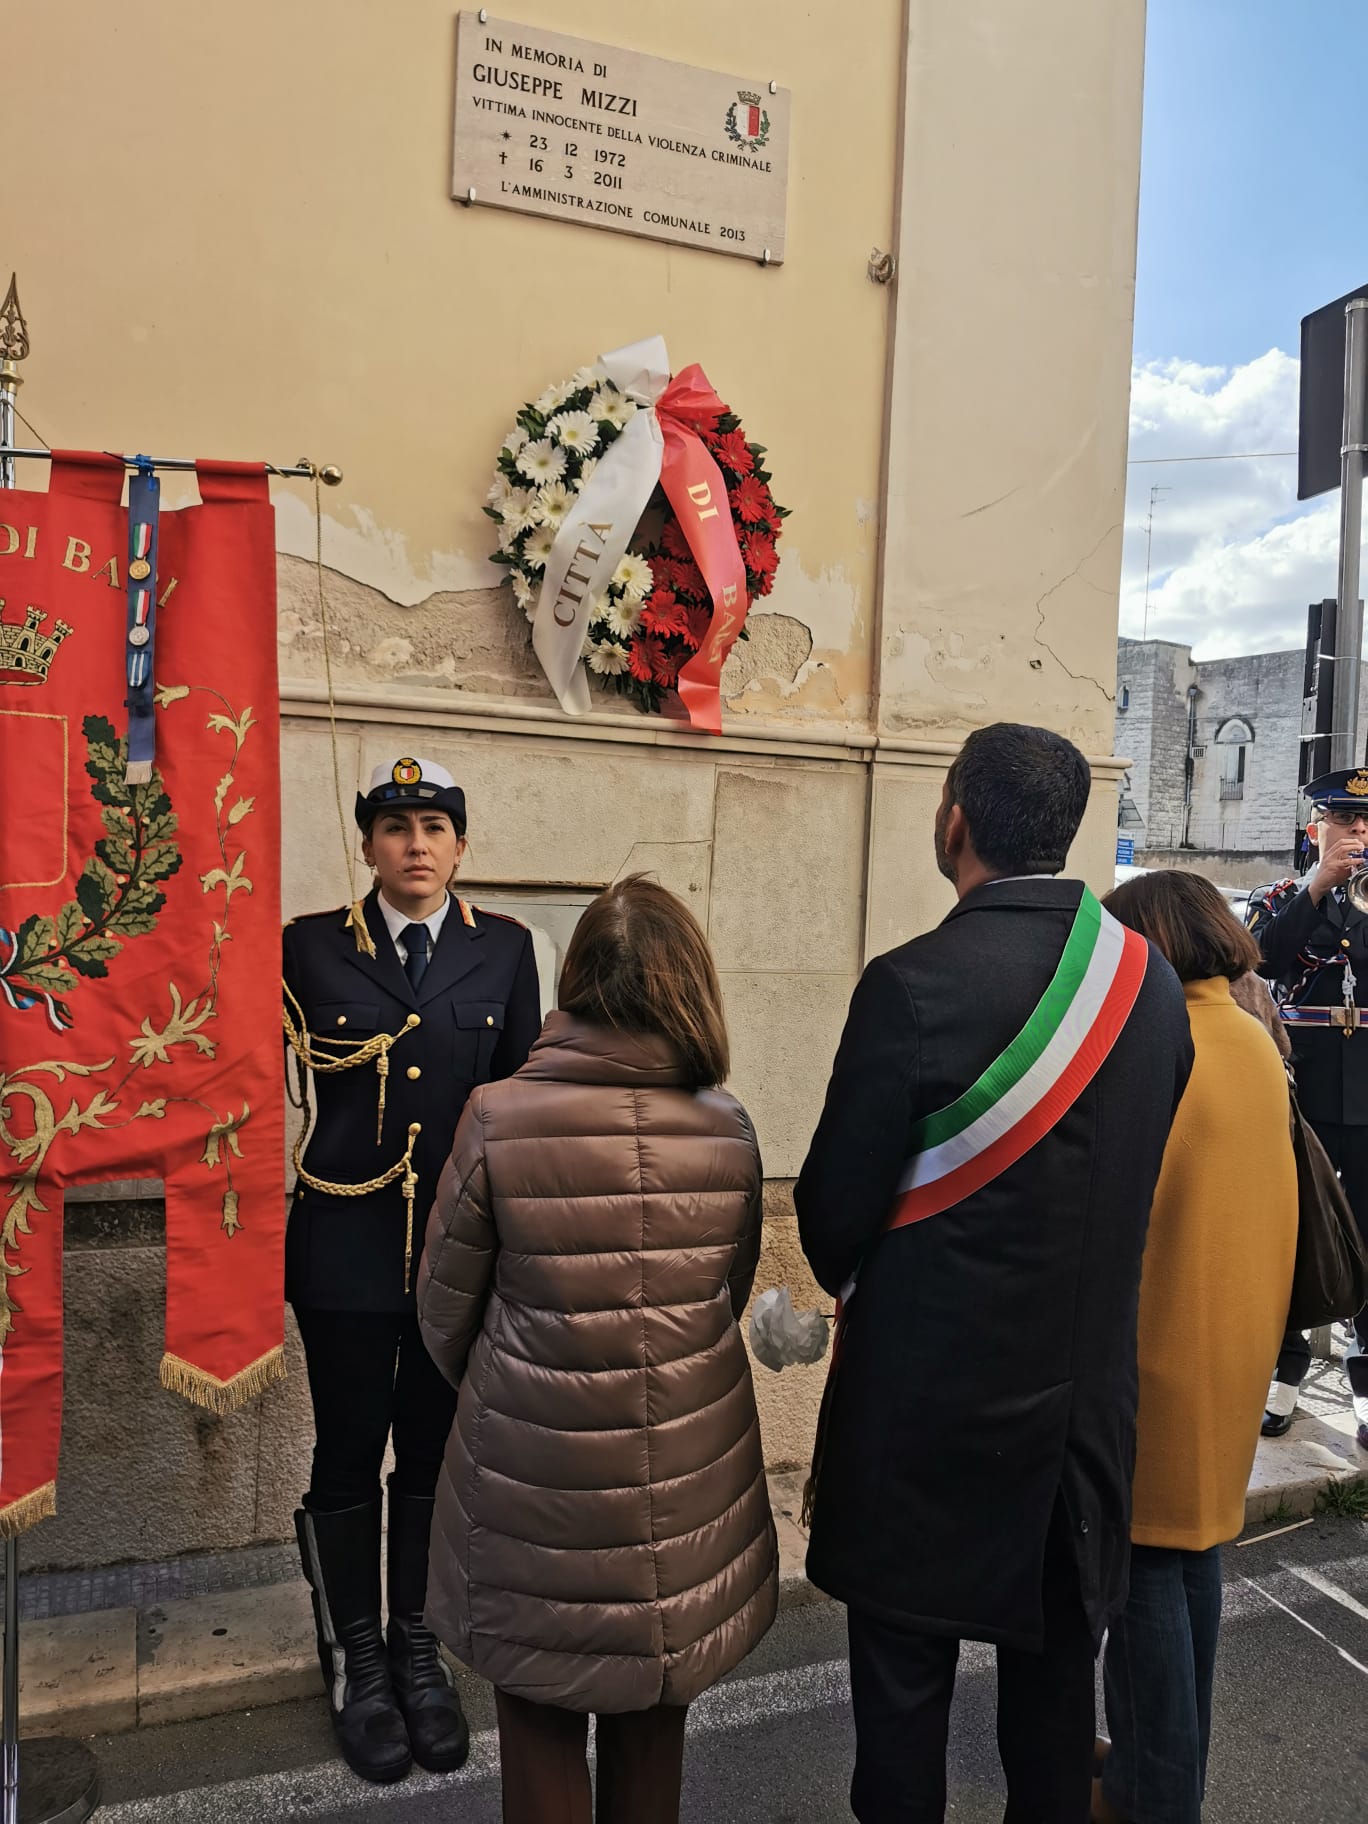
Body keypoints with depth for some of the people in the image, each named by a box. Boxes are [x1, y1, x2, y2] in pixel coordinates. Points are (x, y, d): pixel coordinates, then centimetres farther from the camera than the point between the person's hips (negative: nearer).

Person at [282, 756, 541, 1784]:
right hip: (347, 1245, -1)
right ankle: (355, 1657, 32)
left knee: (433, 1452, 14)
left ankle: (416, 1644, 34)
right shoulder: (313, 946, -1)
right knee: (349, 1457, 11)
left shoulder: (504, 949, 2)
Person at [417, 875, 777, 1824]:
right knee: (654, 1716, 24)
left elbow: (444, 1312, -4)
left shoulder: (497, 1118, -16)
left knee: (543, 1719, 19)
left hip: (536, 1469, -2)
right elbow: (728, 1297, 5)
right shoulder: (728, 1130, -8)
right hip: (687, 1472, 3)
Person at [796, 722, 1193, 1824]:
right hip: (1087, 1391, 6)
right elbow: (1140, 1179, 5)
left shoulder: (916, 986, -22)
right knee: (1057, 1672, 23)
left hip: (929, 1397, -5)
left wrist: (853, 1282, 8)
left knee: (905, 1673, 14)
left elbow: (836, 1203, -14)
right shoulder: (1154, 981, -4)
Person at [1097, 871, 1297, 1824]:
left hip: (1158, 1343, -8)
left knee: (1146, 1566, 6)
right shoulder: (1258, 1045, 4)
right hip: (1236, 1342, 8)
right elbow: (1253, 1194, 10)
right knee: (1195, 1551, 20)